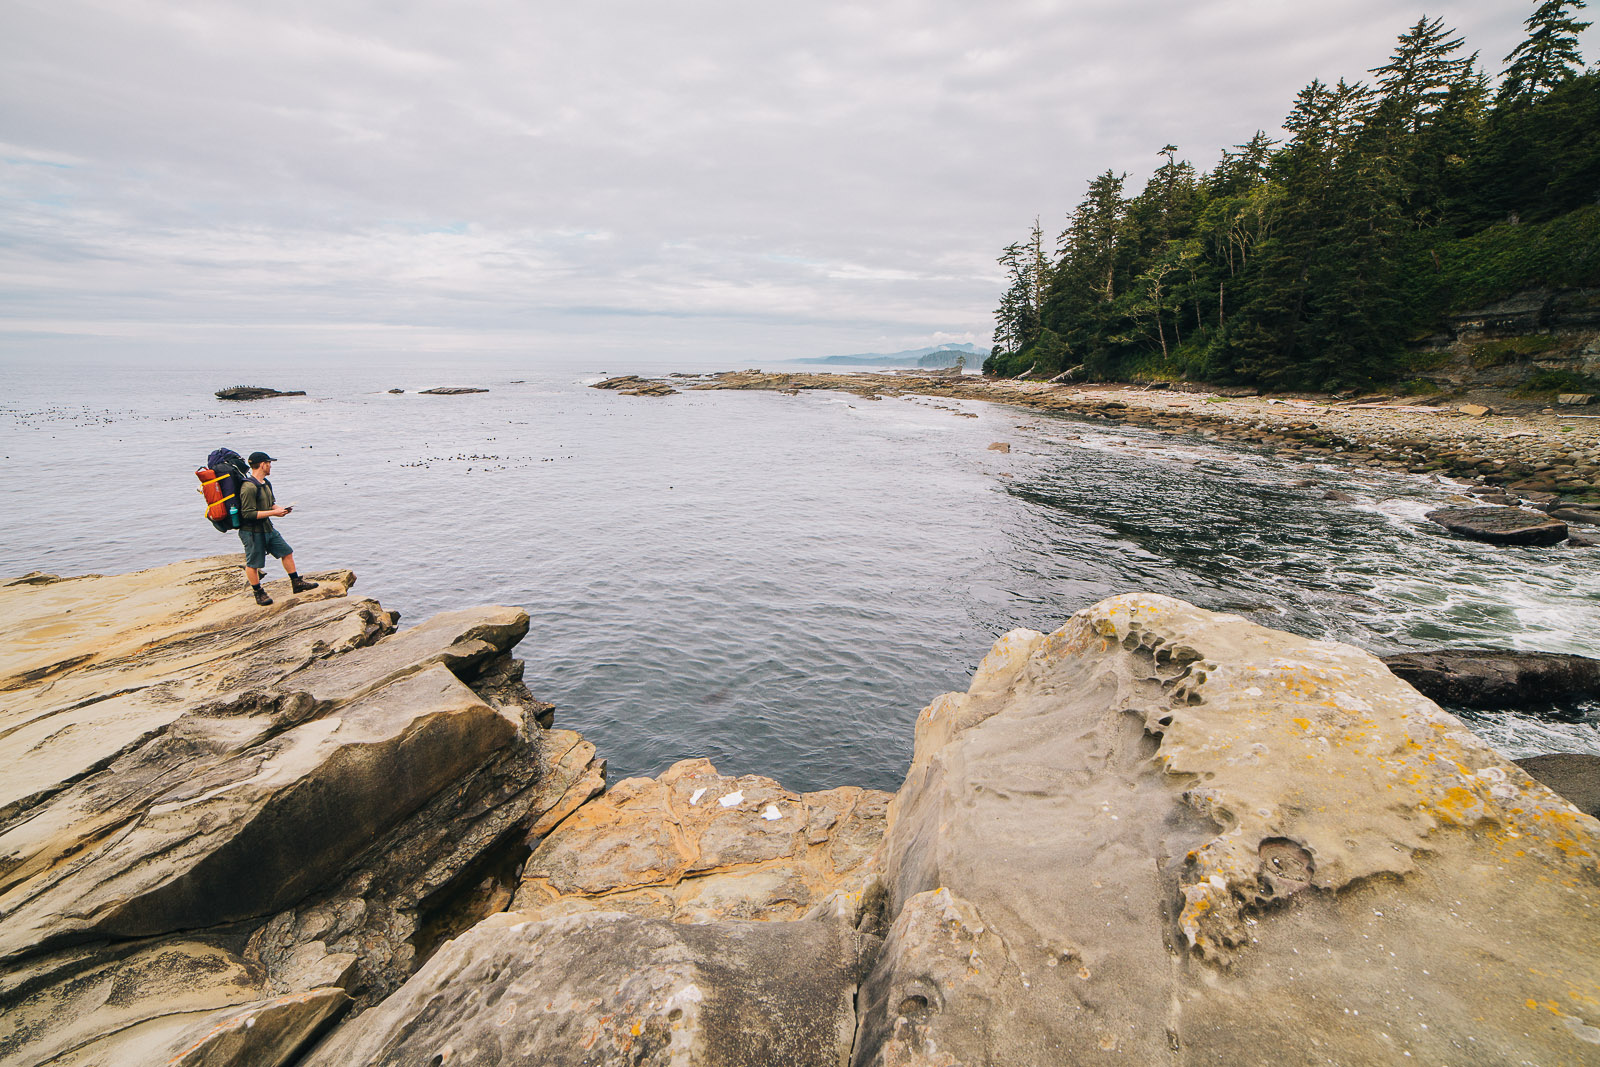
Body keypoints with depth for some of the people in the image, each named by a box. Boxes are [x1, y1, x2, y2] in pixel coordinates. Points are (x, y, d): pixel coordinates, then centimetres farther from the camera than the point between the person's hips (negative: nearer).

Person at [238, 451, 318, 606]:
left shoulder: (266, 483, 8)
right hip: (252, 532, -9)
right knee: (253, 564, 5)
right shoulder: (248, 487, -22)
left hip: (267, 528, 9)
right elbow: (248, 513, -25)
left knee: (287, 552, 11)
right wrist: (273, 513, -21)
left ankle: (297, 583, 21)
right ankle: (259, 593, 17)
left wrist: (280, 508, 0)